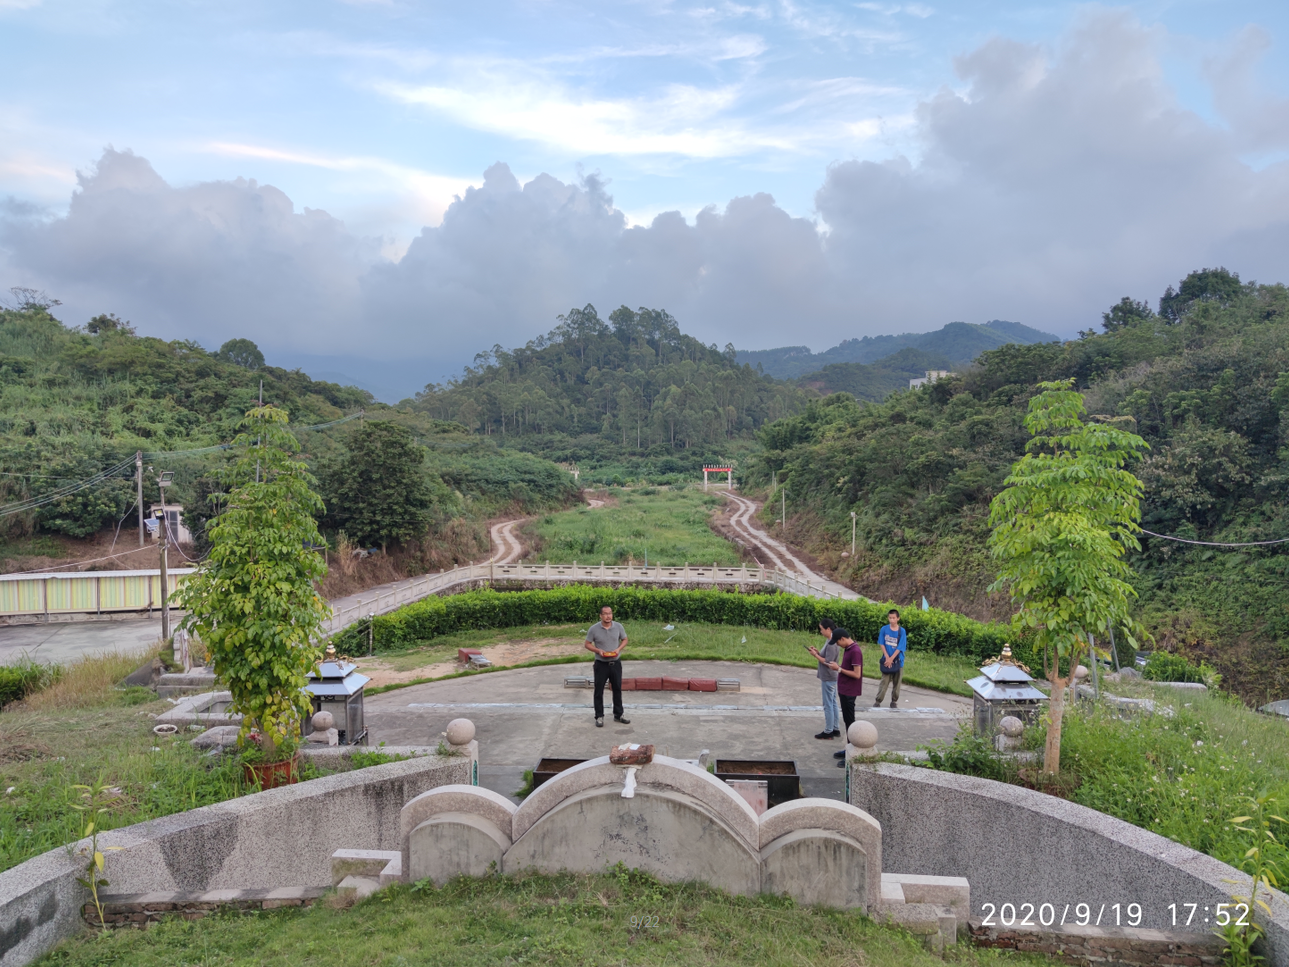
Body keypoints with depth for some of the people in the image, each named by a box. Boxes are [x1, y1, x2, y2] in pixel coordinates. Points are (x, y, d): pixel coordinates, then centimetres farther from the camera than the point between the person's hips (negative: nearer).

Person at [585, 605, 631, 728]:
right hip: (601, 664, -2)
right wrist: (598, 650, -19)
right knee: (599, 691, 5)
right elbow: (588, 644, -3)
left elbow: (624, 640, 7)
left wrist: (618, 649, -12)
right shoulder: (593, 629, -13)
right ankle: (599, 717, 17)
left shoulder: (618, 627, -6)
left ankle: (618, 715, 27)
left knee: (617, 689, 13)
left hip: (616, 663, 2)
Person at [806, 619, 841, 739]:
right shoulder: (829, 641, 8)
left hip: (828, 678, -10)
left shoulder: (831, 644, -21)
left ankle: (828, 732, 7)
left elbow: (827, 662, -22)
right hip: (831, 678, 10)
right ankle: (835, 729, 24)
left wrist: (815, 655, -14)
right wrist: (817, 651, 1)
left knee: (828, 705, -1)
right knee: (833, 703, 16)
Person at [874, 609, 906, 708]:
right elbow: (881, 644, 0)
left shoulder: (902, 631, -7)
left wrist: (891, 659, -13)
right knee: (884, 681, -2)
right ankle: (878, 701, 2)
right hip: (887, 659, 0)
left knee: (896, 682, 7)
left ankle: (894, 701, 20)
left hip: (898, 661, 0)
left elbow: (900, 648, -9)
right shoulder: (884, 629, -3)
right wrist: (887, 657, -9)